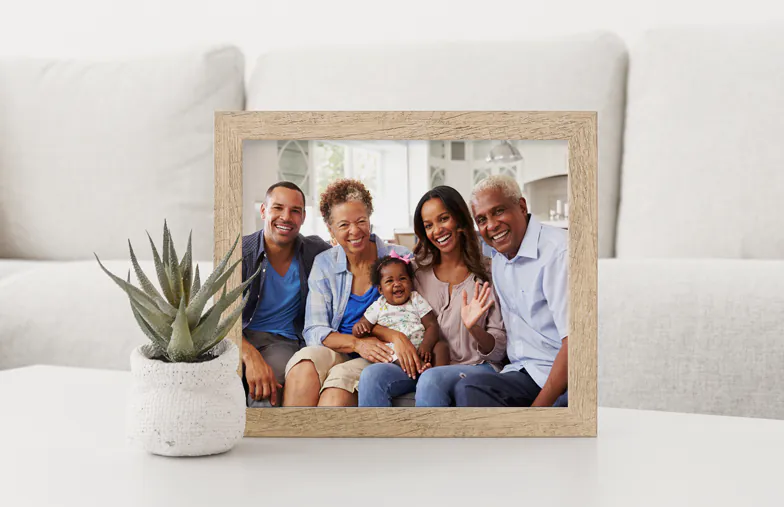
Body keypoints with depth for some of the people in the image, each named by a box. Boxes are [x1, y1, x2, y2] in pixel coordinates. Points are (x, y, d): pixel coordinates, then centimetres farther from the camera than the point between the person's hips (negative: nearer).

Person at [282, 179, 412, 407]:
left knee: (341, 378, -34)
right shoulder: (323, 264, 7)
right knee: (305, 363, -32)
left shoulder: (400, 258, 3)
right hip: (335, 353, 2)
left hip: (382, 358, -2)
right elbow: (314, 331, 1)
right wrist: (357, 343, -17)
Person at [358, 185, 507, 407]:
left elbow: (499, 350, 1)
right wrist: (399, 338, -9)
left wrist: (474, 328, -19)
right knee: (373, 375, -26)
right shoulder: (419, 274, 12)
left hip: (477, 366, -3)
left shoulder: (487, 273, 2)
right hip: (427, 366, 4)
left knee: (431, 379, -36)